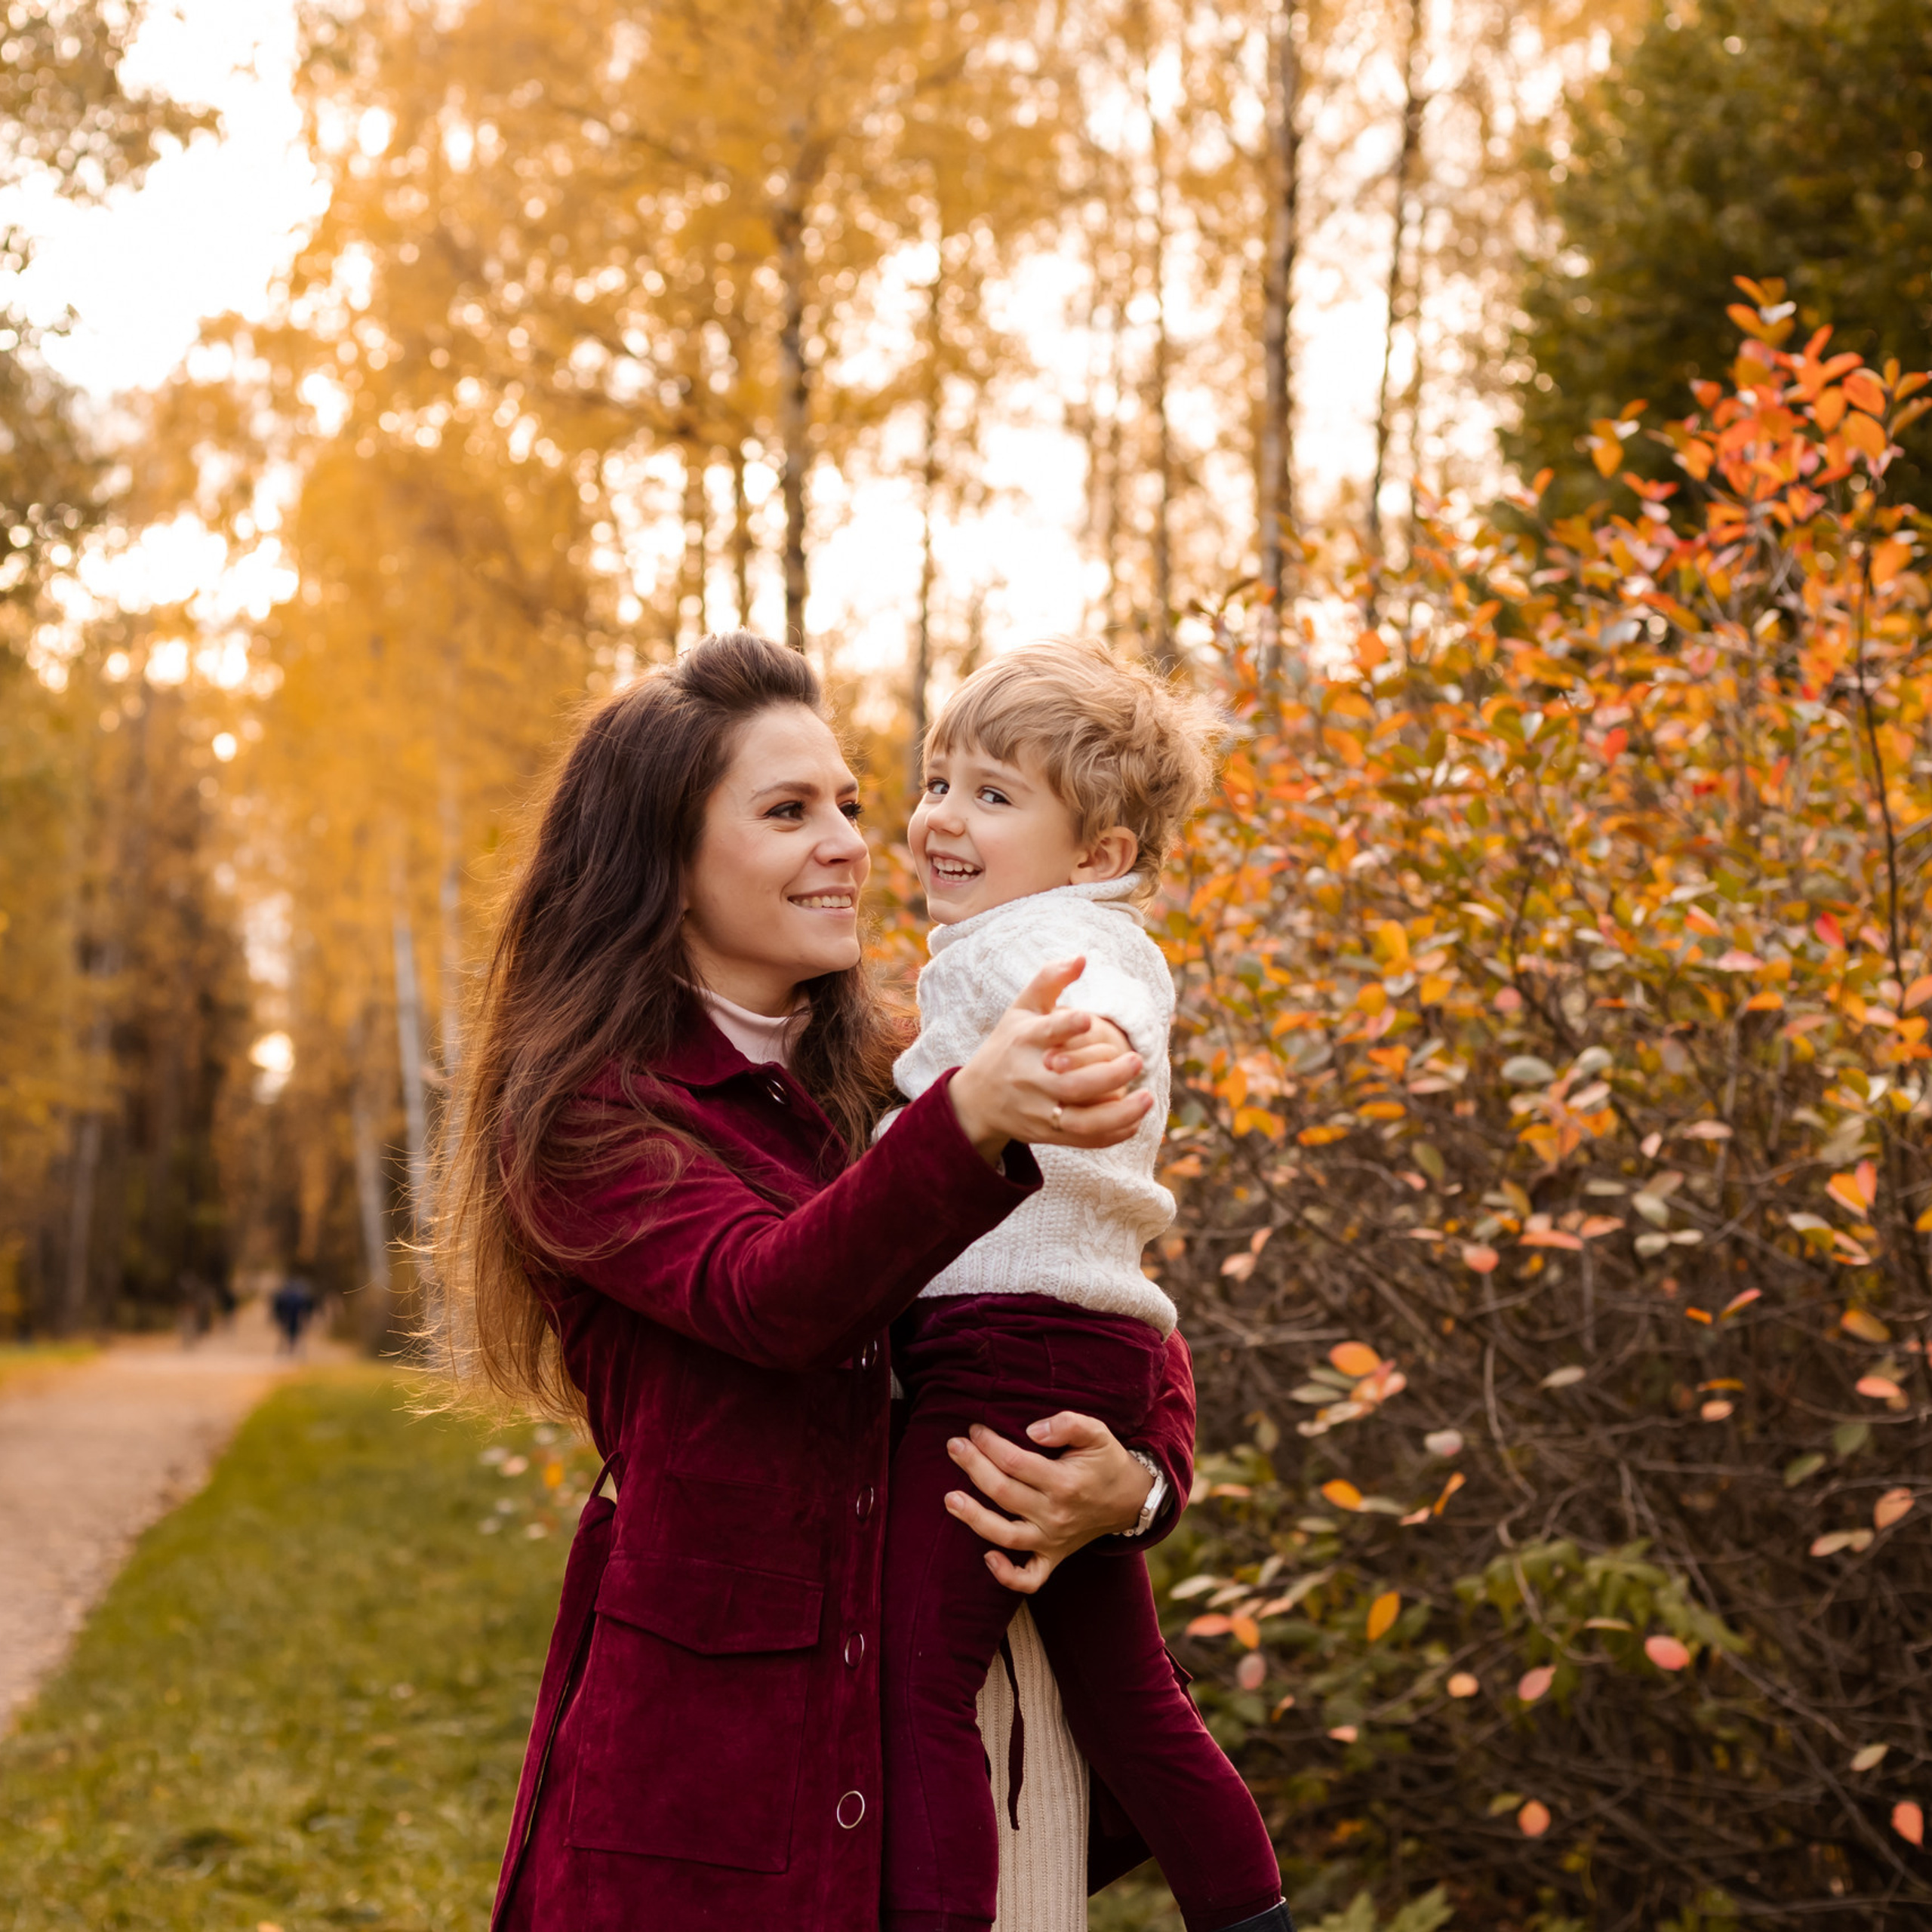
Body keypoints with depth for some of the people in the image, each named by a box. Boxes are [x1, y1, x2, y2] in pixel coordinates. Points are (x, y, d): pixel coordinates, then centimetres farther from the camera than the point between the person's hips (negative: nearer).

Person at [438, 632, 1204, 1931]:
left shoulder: (893, 1083, 8)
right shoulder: (584, 1116, -6)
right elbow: (765, 1294, -24)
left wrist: (1140, 1476, -15)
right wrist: (973, 1127, -40)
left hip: (924, 1722, 4)